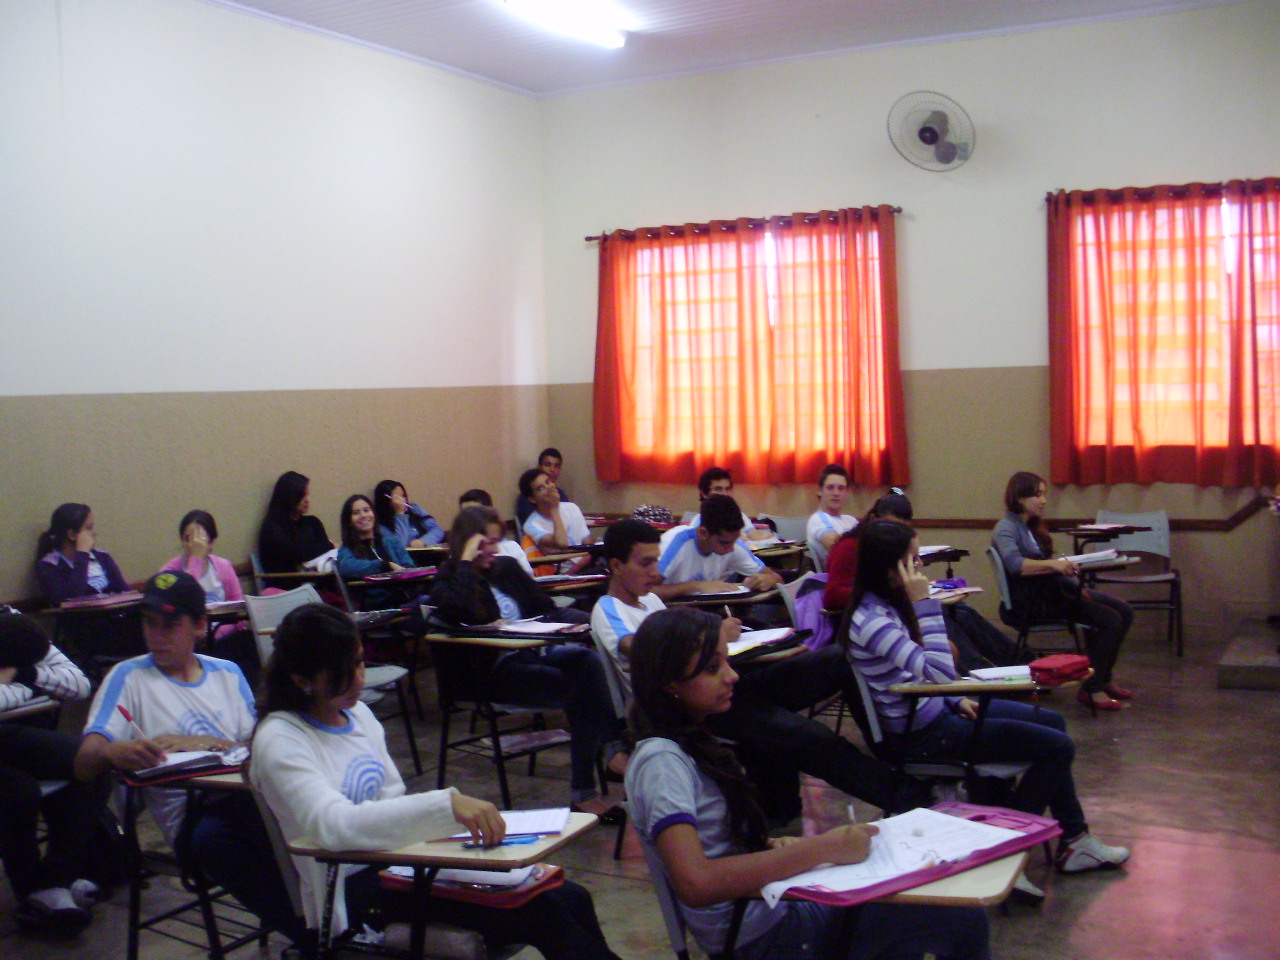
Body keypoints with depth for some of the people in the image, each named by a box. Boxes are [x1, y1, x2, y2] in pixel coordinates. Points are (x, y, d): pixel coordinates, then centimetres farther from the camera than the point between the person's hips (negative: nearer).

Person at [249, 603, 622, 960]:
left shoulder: (358, 715, 12)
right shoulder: (280, 740, -12)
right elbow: (333, 825, -28)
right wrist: (446, 805, -37)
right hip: (351, 892, -8)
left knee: (572, 900, -10)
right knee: (539, 910, -22)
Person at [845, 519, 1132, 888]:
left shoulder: (887, 603, 3)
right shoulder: (871, 621, -28)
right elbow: (940, 671, -35)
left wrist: (956, 700, 5)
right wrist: (925, 604, -32)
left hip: (932, 709, 10)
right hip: (924, 734, -10)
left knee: (1052, 722, 18)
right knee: (1057, 746, -7)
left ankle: (1074, 840, 28)